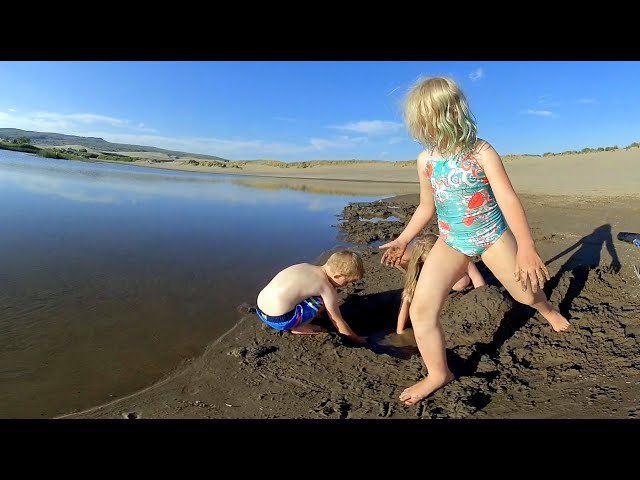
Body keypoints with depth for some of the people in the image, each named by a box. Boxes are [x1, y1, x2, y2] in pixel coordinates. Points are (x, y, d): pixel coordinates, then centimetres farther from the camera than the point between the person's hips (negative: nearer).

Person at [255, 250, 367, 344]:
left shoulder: (306, 266, 12)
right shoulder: (328, 289, -7)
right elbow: (338, 321, 3)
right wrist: (356, 339, 18)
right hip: (279, 320, -8)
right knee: (322, 301, -3)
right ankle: (299, 328, 7)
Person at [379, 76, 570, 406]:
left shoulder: (481, 151, -14)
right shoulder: (425, 160, -2)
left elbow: (508, 199, -19)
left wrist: (526, 248, -26)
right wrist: (403, 240, 10)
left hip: (493, 236, -2)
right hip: (451, 241, 3)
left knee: (526, 292, 16)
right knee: (420, 309, -12)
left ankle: (547, 308, 56)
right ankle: (438, 374, 8)